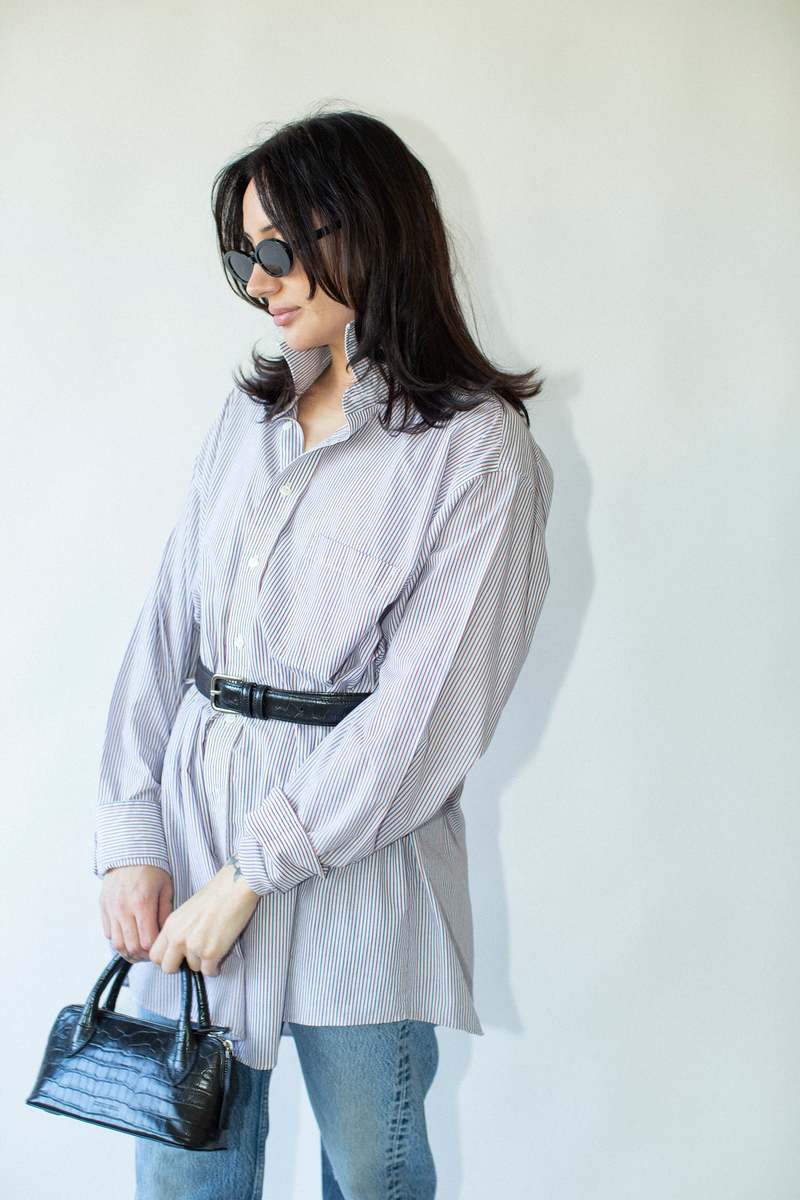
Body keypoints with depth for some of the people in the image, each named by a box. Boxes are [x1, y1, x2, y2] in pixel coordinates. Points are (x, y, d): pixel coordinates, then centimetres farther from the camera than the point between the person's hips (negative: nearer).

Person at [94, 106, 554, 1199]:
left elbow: (425, 715, -15)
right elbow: (166, 628, 6)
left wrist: (250, 874, -15)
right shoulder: (247, 418, 10)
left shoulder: (479, 448, -9)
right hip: (196, 809, 5)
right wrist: (132, 839, -4)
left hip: (356, 853, -4)